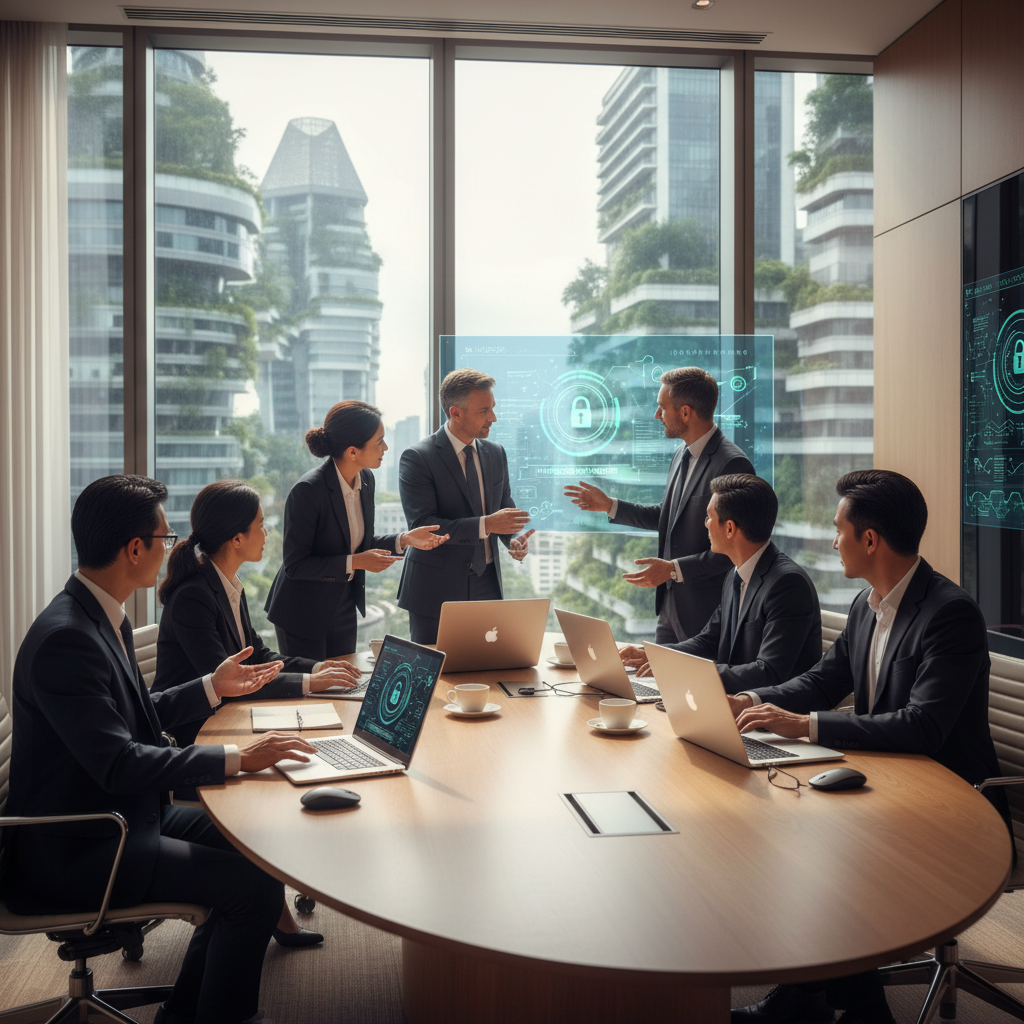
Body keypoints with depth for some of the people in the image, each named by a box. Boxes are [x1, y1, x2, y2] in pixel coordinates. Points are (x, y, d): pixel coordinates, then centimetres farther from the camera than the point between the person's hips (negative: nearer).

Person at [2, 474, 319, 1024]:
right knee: (257, 886, -16)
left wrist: (214, 687, 18)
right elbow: (118, 763, -29)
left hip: (120, 813, 10)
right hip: (75, 849, -10)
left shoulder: (103, 617, 5)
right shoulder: (65, 638, -26)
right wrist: (238, 758, -26)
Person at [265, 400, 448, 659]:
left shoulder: (365, 479, -2)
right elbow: (295, 565, -21)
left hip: (343, 608, 7)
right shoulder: (307, 490, -24)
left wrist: (404, 539, -5)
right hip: (302, 615, -7)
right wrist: (354, 563, -27)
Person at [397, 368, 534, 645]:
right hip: (436, 590, -5)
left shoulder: (496, 454, 9)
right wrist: (485, 525, -27)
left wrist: (514, 540, -7)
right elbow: (422, 525, -19)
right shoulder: (417, 458, -11)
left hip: (487, 587, 5)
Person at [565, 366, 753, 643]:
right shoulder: (682, 457, 11)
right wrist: (610, 506, 19)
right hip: (670, 604, 9)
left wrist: (674, 569, -23)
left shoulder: (732, 464, -19)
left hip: (706, 610, -9)